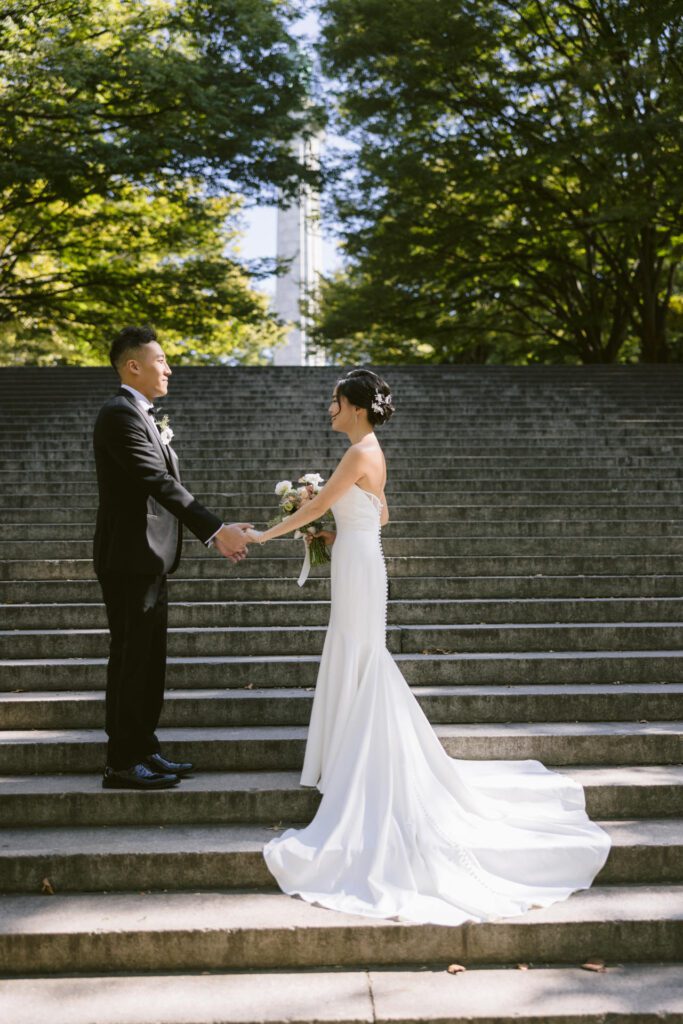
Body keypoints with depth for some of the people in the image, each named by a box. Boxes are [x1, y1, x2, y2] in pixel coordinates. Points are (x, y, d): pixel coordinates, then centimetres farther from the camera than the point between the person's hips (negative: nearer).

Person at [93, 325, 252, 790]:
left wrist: (217, 533, 10)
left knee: (149, 660, 14)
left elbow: (167, 486, 17)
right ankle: (122, 764, 7)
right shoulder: (121, 414, -14)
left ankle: (144, 750, 24)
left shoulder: (144, 417, 18)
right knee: (130, 660, -3)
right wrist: (217, 529, -24)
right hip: (131, 559, -10)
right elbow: (159, 482, -22)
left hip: (151, 559, 10)